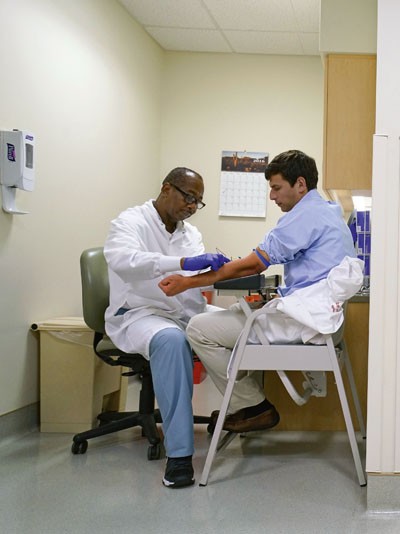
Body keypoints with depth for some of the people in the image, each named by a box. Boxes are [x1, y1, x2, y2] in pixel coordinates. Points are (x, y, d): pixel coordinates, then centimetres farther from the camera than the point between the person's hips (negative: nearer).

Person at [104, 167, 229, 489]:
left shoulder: (191, 234, 16)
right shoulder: (131, 221, -4)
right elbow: (122, 259, -27)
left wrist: (218, 270, -23)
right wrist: (183, 264, -39)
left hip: (185, 315, 7)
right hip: (139, 315, -6)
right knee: (171, 340, -38)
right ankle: (179, 453, -38)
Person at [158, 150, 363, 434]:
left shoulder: (308, 214, -13)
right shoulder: (326, 211, 19)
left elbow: (254, 264, -16)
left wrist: (189, 282, -12)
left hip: (302, 320, -11)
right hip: (312, 312, 11)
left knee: (200, 329, -9)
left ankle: (254, 408, 2)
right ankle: (247, 405, 18)